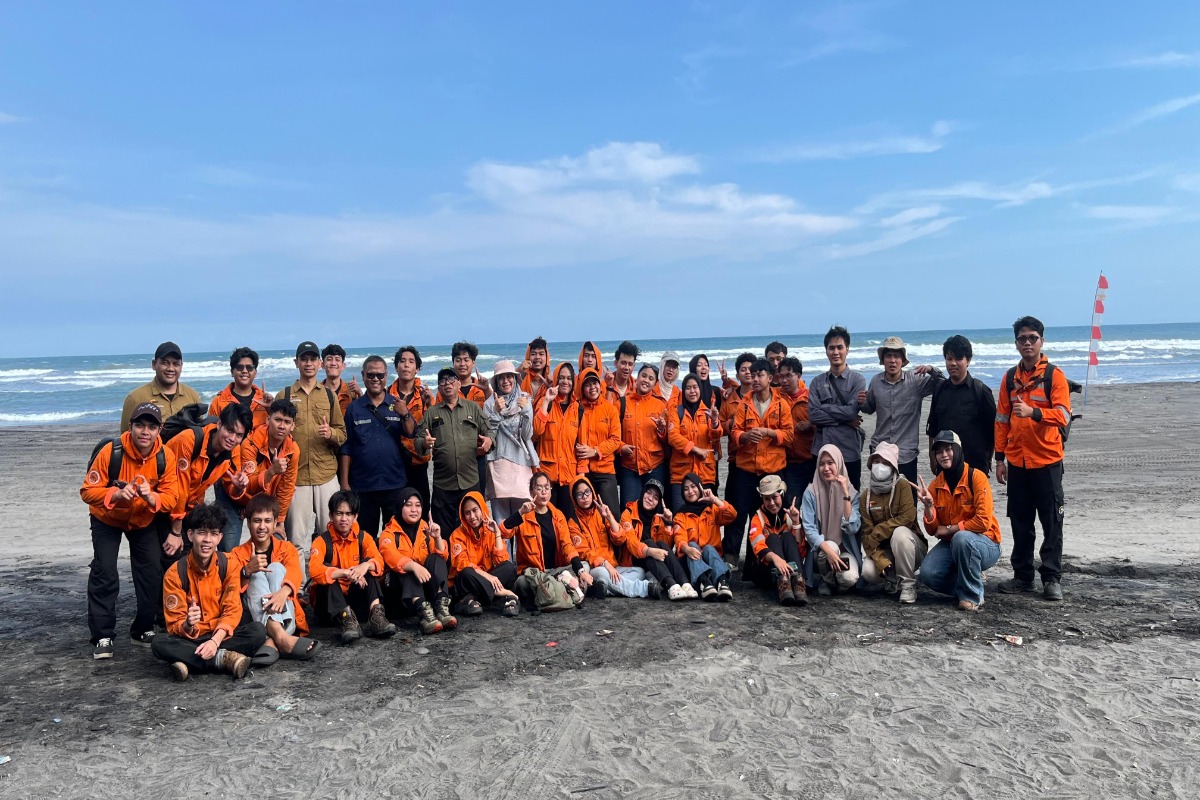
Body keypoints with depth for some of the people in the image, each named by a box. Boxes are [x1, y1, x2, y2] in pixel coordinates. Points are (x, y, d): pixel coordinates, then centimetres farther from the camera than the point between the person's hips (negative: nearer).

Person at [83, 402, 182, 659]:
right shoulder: (111, 451, -28)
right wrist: (117, 494, -41)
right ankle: (102, 637, -1)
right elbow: (88, 491, -23)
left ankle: (143, 630, 19)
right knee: (104, 573, -12)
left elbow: (172, 496, -18)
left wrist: (151, 497, -38)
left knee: (152, 573, 0)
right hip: (107, 520, -2)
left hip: (143, 521, 3)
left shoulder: (165, 458, -20)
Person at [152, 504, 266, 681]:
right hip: (190, 638, 0)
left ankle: (190, 662, -27)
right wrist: (187, 625, -35)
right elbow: (174, 624, -10)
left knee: (258, 631, -27)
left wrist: (215, 641, -28)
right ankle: (224, 659, -28)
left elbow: (232, 610, -11)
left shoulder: (228, 565, -7)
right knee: (159, 644, -31)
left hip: (221, 635, 0)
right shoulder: (175, 573, -10)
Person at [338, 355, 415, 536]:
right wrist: (344, 482, -1)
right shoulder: (353, 408, 4)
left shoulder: (397, 405, 6)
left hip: (395, 484, 0)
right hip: (362, 485, 0)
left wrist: (405, 415, -19)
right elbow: (345, 449, 4)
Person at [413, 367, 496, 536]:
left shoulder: (473, 407, 9)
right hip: (442, 483, 0)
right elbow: (417, 438, 5)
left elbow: (487, 431, 9)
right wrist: (424, 443, -17)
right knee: (443, 531, 5)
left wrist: (489, 440, -13)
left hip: (470, 481, 0)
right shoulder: (431, 412, 10)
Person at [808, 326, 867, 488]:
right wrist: (844, 419, -9)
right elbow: (813, 415, -5)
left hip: (849, 452, -2)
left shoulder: (858, 380, 1)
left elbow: (852, 411, -13)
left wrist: (824, 408, -6)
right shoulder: (817, 382, 7)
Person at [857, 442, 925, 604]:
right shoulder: (865, 496, -1)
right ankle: (893, 578, 9)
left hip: (909, 549, -3)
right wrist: (883, 563, -22)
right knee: (868, 571, -28)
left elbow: (907, 518, -24)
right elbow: (866, 533, -8)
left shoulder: (903, 486, -11)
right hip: (883, 550, 3)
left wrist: (876, 534, -19)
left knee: (900, 533, -36)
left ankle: (908, 584, -17)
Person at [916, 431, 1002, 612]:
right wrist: (928, 505, -19)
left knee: (962, 538, -38)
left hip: (984, 544, -4)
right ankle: (968, 582, 8)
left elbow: (983, 521, -21)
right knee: (928, 574, -21)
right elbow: (933, 530, -1)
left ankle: (972, 595, -16)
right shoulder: (935, 485, -1)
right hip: (950, 544, 4)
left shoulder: (976, 477, -15)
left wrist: (949, 529, -16)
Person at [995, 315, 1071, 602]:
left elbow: (1063, 415, -13)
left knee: (1051, 523, 1)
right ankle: (1022, 575, 19)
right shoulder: (1010, 378, 9)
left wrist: (1033, 412, -30)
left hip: (1046, 460, -4)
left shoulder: (1054, 375, -3)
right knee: (1020, 523, 10)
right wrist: (1000, 457, 7)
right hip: (1017, 462, 4)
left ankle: (1052, 579, 9)